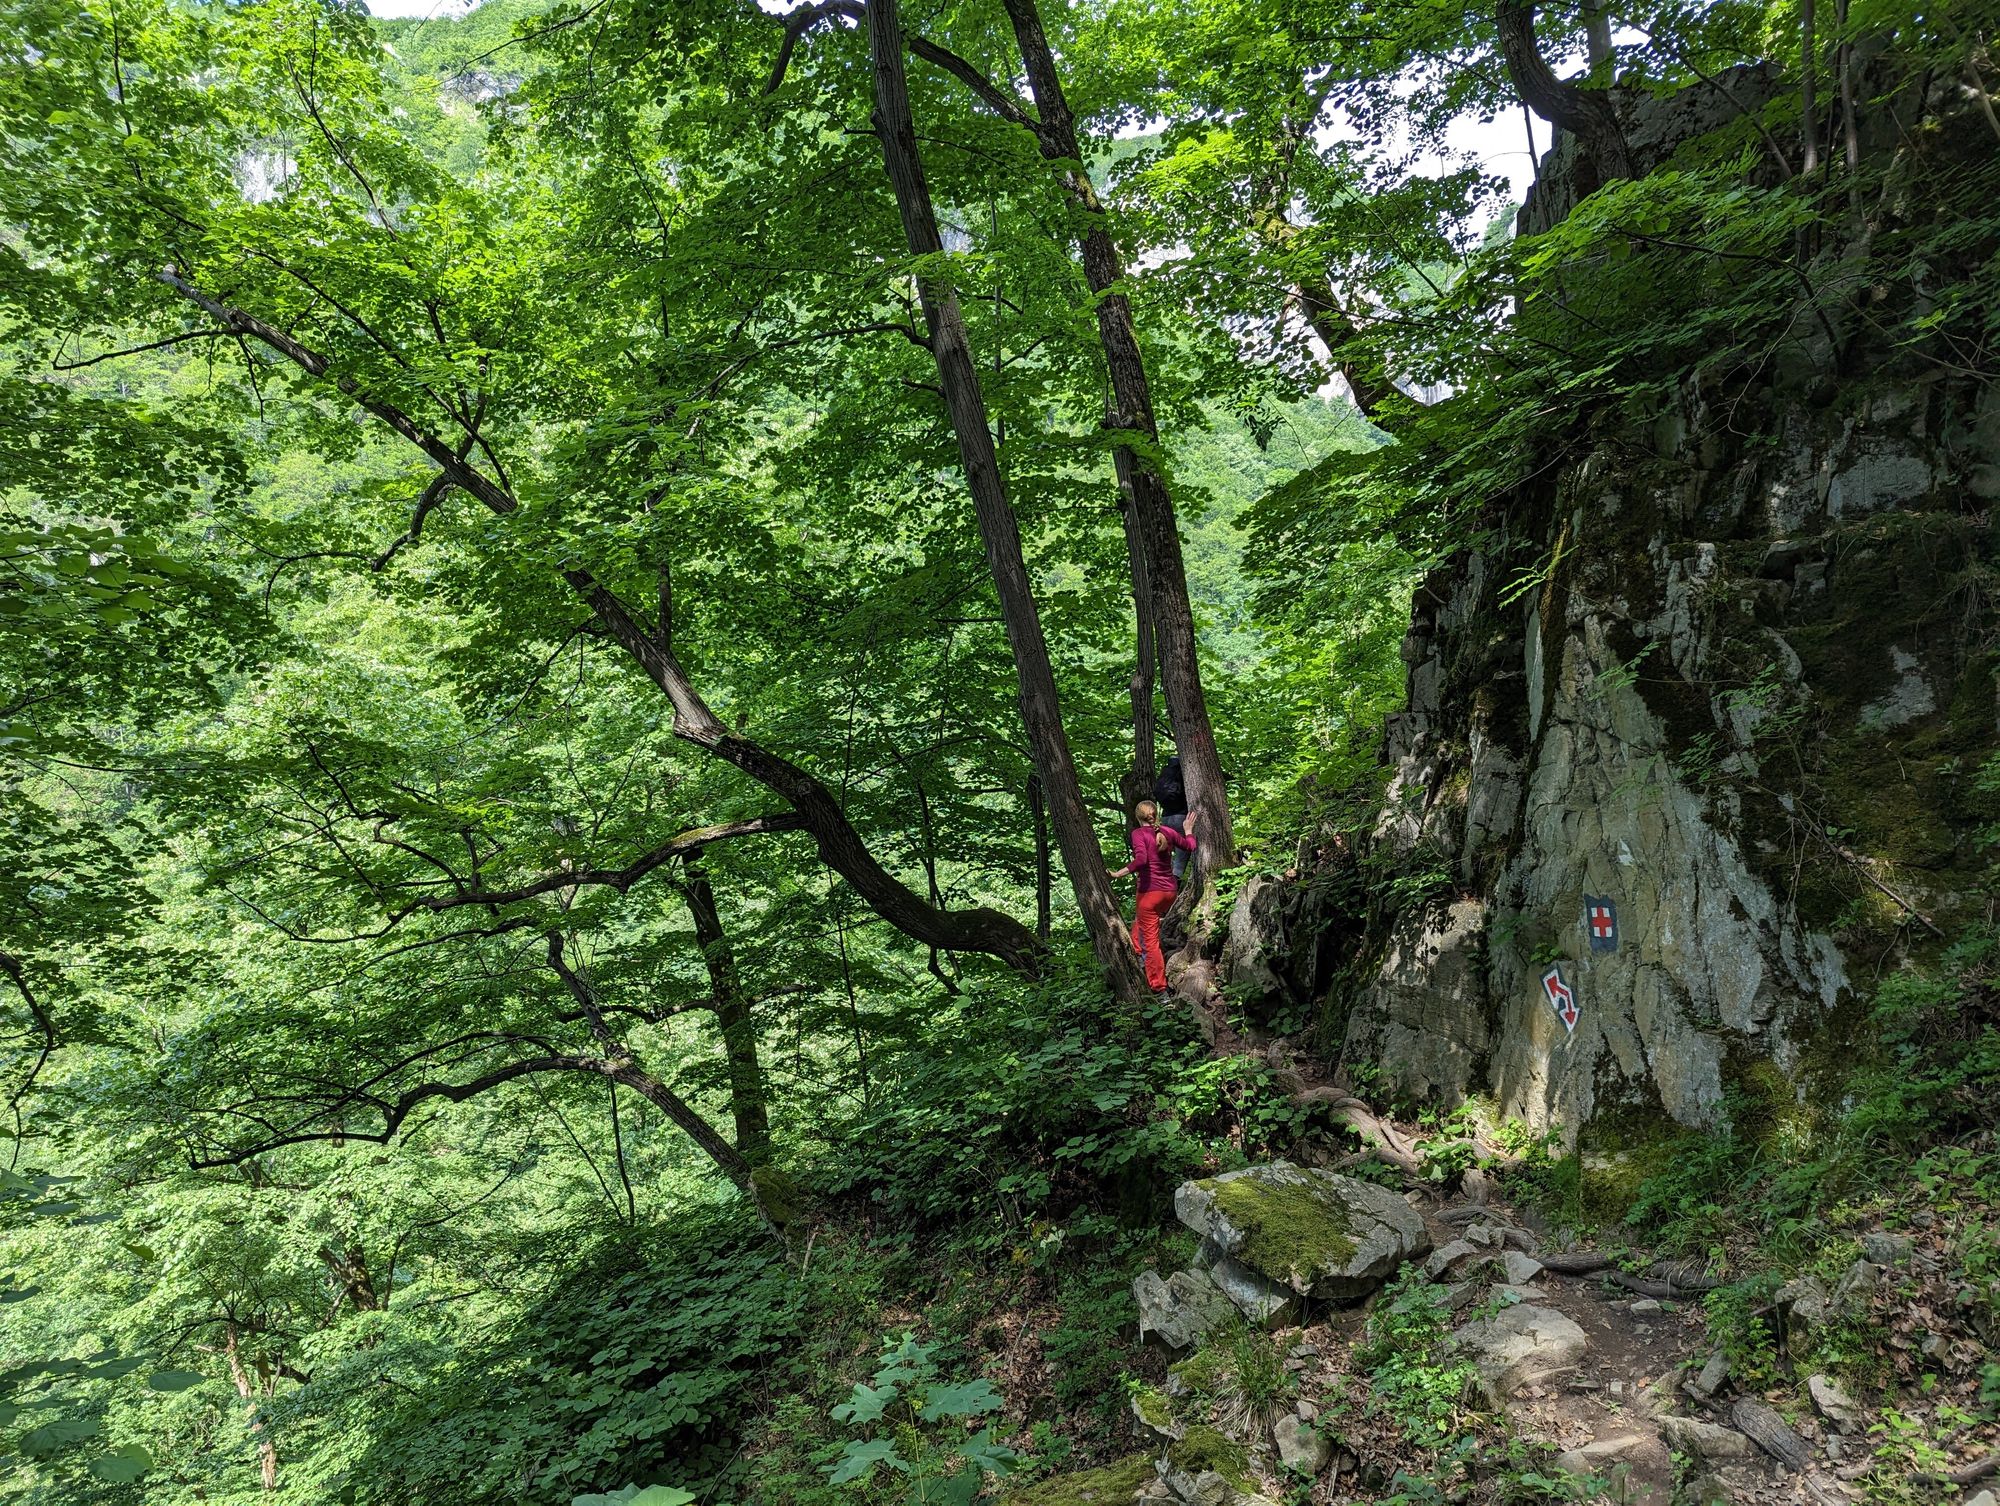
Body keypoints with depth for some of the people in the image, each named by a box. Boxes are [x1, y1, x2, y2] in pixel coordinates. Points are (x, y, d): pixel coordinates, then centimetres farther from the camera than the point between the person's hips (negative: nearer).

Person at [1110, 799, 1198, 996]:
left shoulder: (1138, 833, -8)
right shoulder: (1167, 831, 7)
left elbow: (1141, 859, -24)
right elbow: (1190, 846, 20)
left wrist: (1118, 874, -20)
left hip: (1150, 891, -6)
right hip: (1171, 891, 6)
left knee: (1151, 940, -1)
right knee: (1139, 921, 32)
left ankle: (1160, 989, -2)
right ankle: (1141, 955, 21)